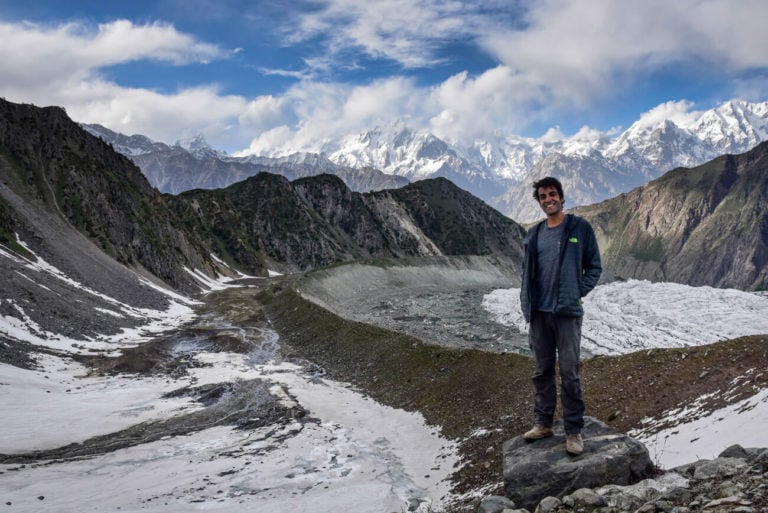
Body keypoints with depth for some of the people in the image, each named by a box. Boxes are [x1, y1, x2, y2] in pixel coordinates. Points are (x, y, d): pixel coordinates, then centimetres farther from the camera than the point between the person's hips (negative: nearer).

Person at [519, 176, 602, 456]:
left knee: (569, 374, -2)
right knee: (542, 371, 12)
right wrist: (526, 301, 6)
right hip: (538, 314, 5)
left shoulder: (580, 227, -1)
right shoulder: (534, 234, 12)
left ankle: (574, 430, 7)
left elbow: (594, 267, 2)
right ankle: (543, 423, 23)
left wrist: (577, 292, -9)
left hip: (567, 313, -4)